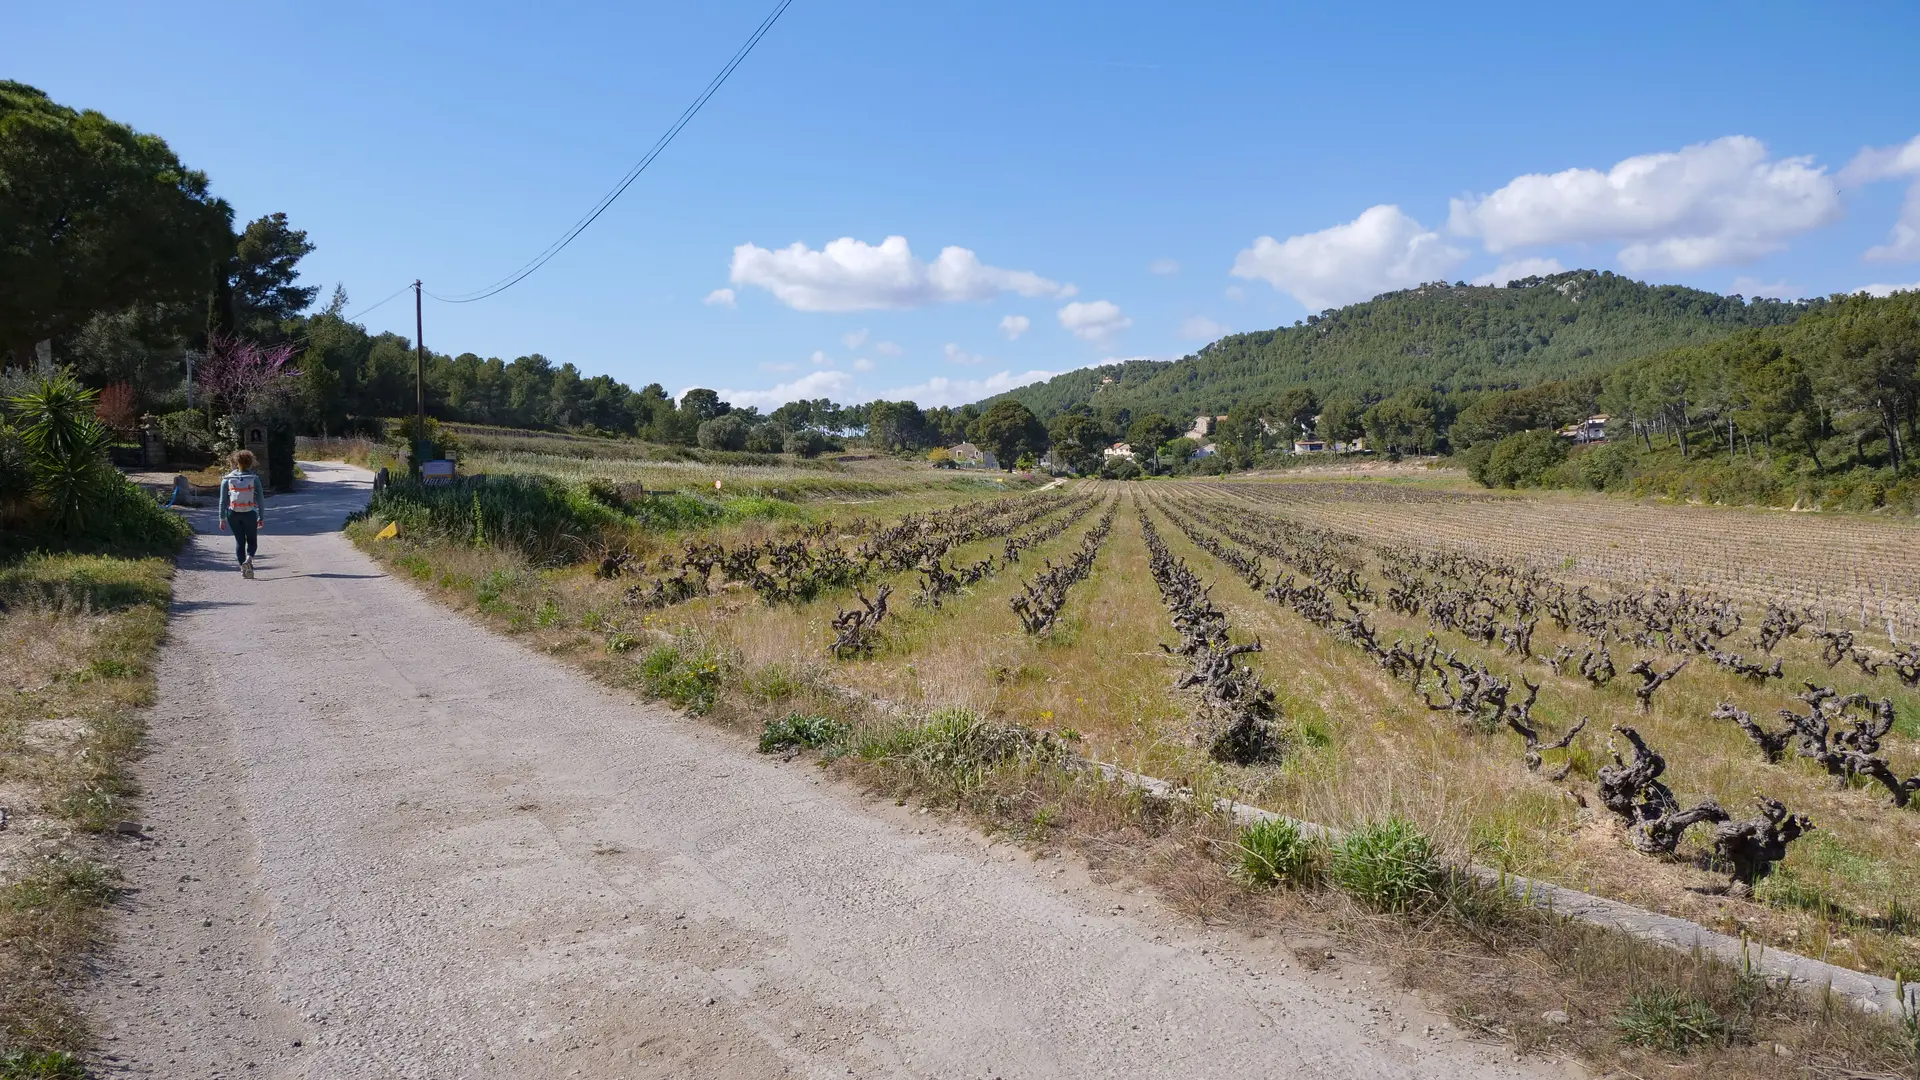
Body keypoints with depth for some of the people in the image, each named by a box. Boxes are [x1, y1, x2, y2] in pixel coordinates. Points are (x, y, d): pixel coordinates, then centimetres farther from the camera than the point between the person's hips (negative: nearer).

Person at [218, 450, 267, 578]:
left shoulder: (227, 479, -2)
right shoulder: (254, 479, -6)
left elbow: (223, 500, 0)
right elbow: (260, 499, -4)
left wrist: (222, 518, 5)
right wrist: (262, 517, 3)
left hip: (233, 514, 1)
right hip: (250, 514, -1)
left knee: (239, 541, 14)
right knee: (252, 541, 12)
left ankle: (243, 568, 10)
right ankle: (249, 558, -17)